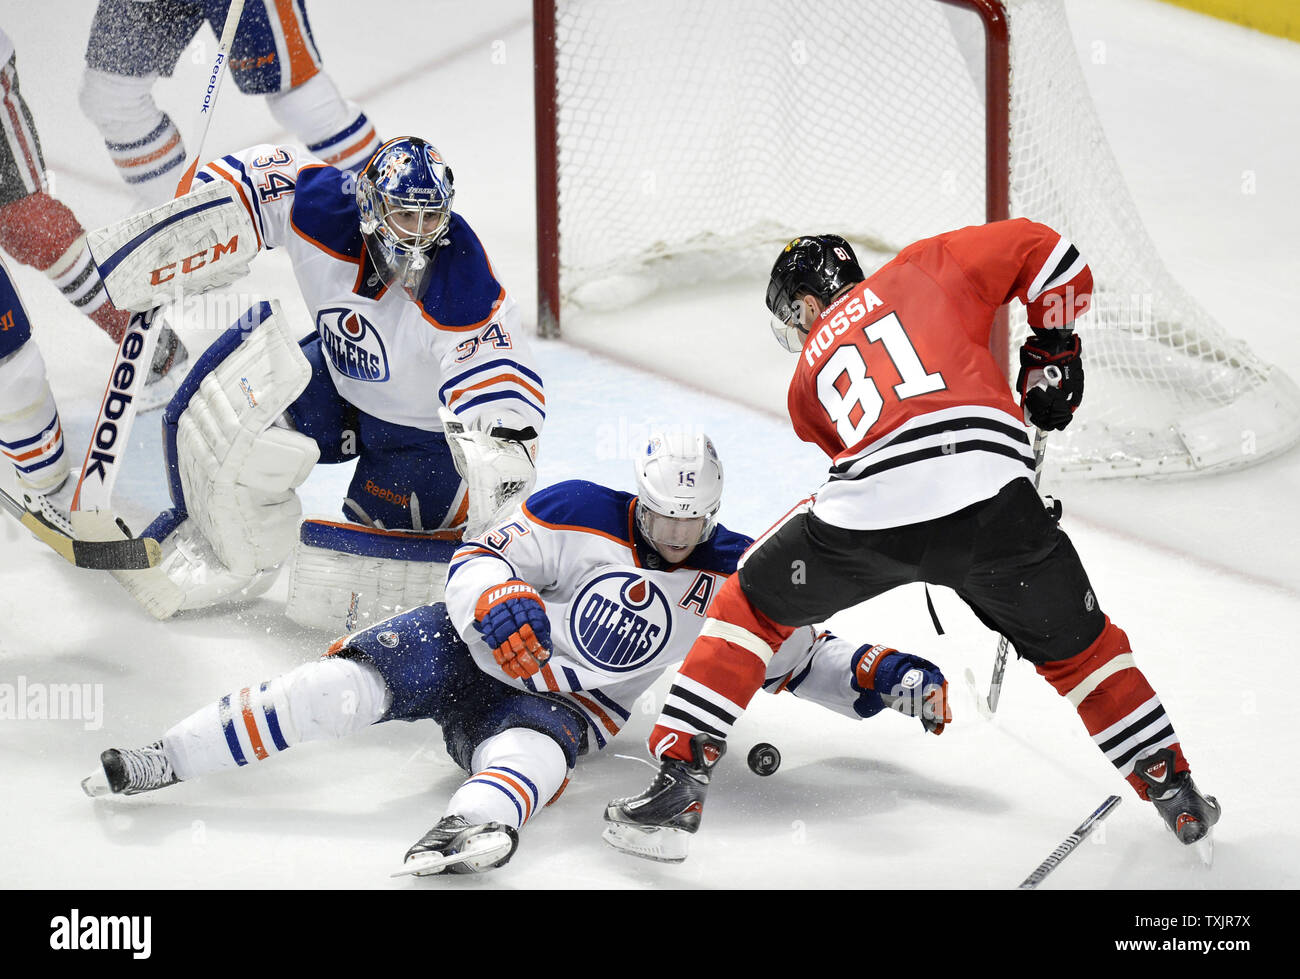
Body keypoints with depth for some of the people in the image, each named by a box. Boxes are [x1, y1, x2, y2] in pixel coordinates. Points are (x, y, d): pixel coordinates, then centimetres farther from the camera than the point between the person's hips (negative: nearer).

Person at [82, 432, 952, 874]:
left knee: (535, 746, -37)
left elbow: (798, 656, 7)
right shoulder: (580, 516, -10)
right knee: (360, 680, -26)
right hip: (483, 649, -1)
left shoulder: (734, 580, 0)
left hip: (569, 705, 1)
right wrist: (498, 601, -33)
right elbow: (478, 560, -11)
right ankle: (166, 761, -24)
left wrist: (882, 676, -8)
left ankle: (477, 825, -72)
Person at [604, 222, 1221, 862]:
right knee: (1074, 644, 23)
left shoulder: (810, 371, 30)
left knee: (752, 606, 24)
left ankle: (681, 779, 17)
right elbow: (1042, 251, 20)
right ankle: (1174, 791, 24)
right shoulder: (925, 269, 26)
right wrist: (1052, 352, 30)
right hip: (987, 494, 0)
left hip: (865, 517, 0)